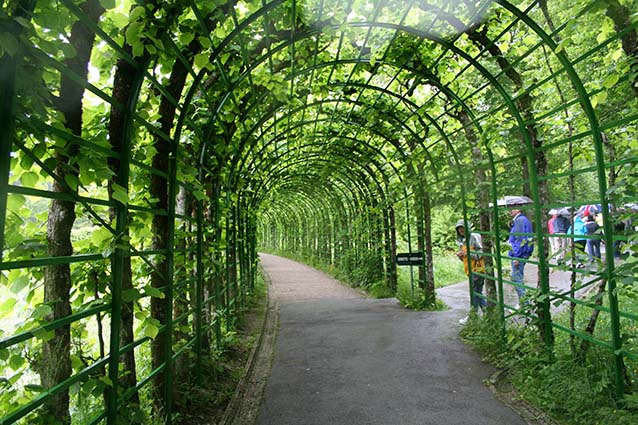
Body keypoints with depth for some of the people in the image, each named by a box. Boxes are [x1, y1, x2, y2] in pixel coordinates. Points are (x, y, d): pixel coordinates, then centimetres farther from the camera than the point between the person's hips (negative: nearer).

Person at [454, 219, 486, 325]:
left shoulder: (474, 237, -12)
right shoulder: (461, 241, 13)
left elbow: (481, 254, -16)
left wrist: (467, 253, -20)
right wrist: (460, 256, -1)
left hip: (477, 269, -8)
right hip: (469, 270, 9)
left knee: (475, 293, -2)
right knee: (478, 293, 14)